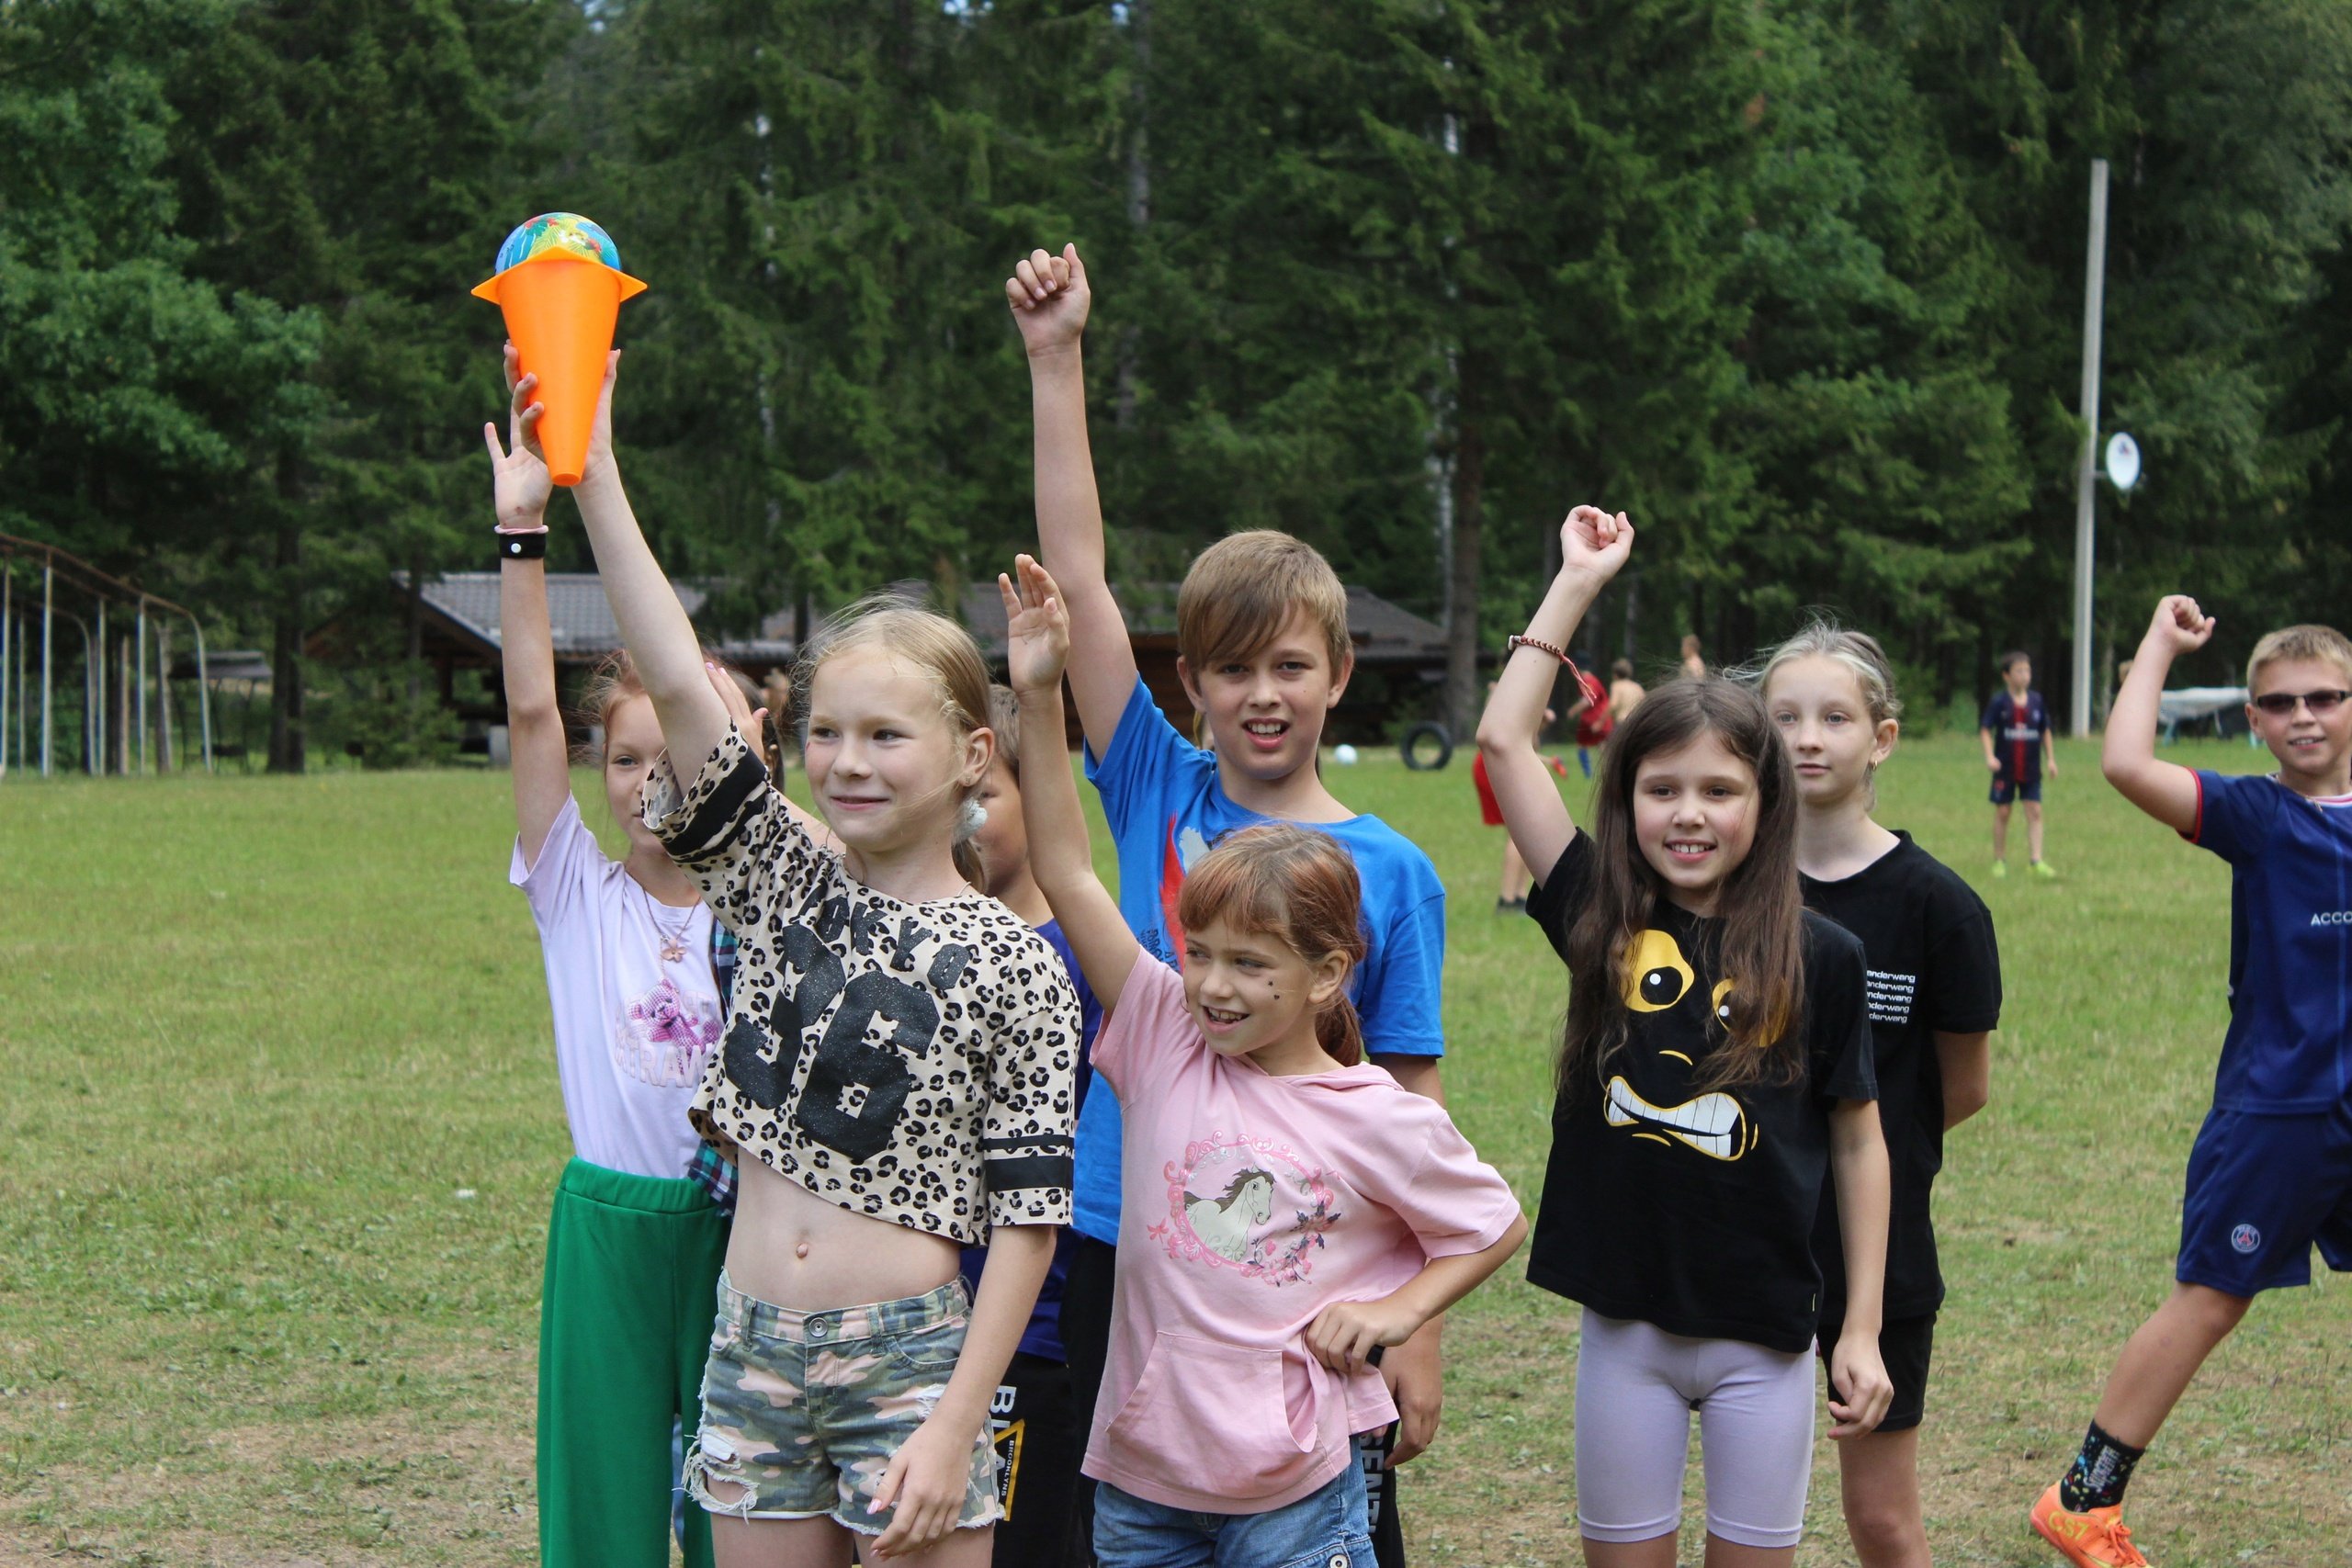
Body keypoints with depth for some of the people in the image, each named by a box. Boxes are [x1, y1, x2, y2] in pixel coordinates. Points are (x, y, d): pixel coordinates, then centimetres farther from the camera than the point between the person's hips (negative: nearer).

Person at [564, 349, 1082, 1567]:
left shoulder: (1012, 962, -6)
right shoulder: (781, 886, 5)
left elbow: (1028, 1214, -7)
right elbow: (679, 689, -5)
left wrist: (954, 1428, -13)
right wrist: (591, 476, -12)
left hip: (911, 1356, -4)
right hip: (751, 1346, 4)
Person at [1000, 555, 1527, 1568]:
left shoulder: (1381, 1122, -6)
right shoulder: (1166, 1043, -1)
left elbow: (1496, 1227, 10)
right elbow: (1067, 875, -5)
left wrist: (1397, 1309, -6)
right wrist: (1037, 696, -10)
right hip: (1141, 1478, 3)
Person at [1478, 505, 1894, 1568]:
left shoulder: (1819, 957, -6)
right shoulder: (1601, 921, -2)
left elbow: (1859, 1142, 2)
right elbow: (1503, 739, -6)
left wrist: (1861, 1333, 0)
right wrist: (1579, 581, -2)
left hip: (1763, 1338, -1)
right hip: (1624, 1327, 1)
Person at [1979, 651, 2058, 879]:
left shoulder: (2037, 701, 4)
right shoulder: (1999, 702, -6)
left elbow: (2045, 731, 13)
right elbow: (1985, 730, -7)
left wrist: (2050, 759, 9)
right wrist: (1989, 756, -20)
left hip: (2031, 769, 2)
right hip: (2005, 768, -2)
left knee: (2035, 811, -4)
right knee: (2002, 812, 5)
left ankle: (2035, 860, -4)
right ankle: (2000, 861, 15)